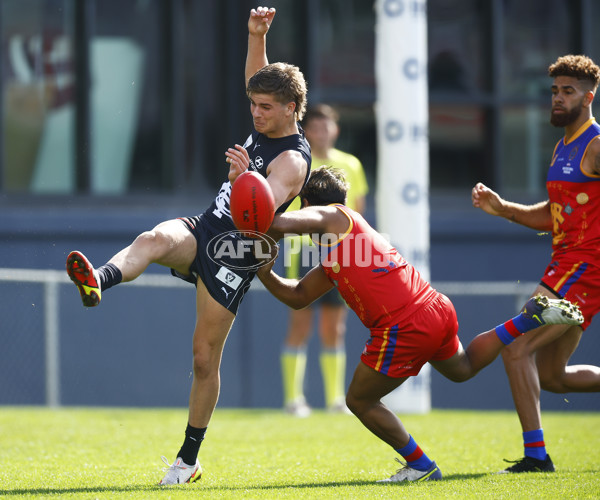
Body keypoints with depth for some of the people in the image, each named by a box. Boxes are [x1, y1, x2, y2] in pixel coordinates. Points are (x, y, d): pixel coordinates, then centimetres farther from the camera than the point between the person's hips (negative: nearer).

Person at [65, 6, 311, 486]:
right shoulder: (266, 127, 8)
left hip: (234, 257, -6)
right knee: (154, 239, -30)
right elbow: (258, 77, 15)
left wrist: (244, 177, -52)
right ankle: (98, 281, -62)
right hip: (203, 230, 7)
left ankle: (189, 458, 10)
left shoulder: (292, 159, -16)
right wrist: (257, 34, -3)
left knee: (205, 357, -3)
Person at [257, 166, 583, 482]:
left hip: (405, 328, -9)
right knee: (463, 368, 36)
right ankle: (530, 317, 24)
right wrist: (265, 273, 20)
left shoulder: (330, 216, 0)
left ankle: (420, 466, 13)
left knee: (360, 401, 7)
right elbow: (298, 296, 31)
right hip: (439, 310, 9)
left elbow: (280, 224, -18)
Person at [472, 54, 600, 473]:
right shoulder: (564, 147, 18)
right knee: (550, 375, 15)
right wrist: (502, 208, 13)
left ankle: (536, 454, -15)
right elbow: (551, 216, 25)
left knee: (517, 350, -15)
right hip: (566, 265, 10)